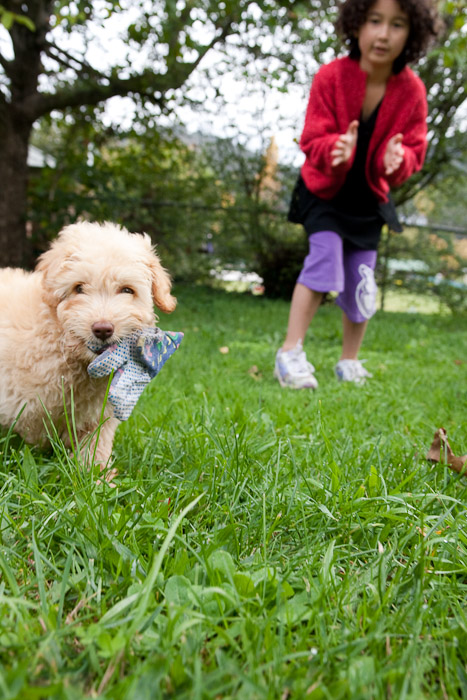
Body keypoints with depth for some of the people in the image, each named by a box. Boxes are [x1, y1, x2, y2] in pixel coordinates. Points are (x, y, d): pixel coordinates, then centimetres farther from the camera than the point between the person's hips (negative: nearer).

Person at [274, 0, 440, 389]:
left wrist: (398, 159, -33)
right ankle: (290, 352, -12)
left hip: (369, 200, 3)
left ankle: (349, 362, 21)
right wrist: (337, 148, -41)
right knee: (324, 259, -22)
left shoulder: (412, 91, -11)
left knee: (361, 281, 3)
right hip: (324, 192, -3)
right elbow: (312, 139, -18)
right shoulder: (330, 76, -18)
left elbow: (415, 150, -9)